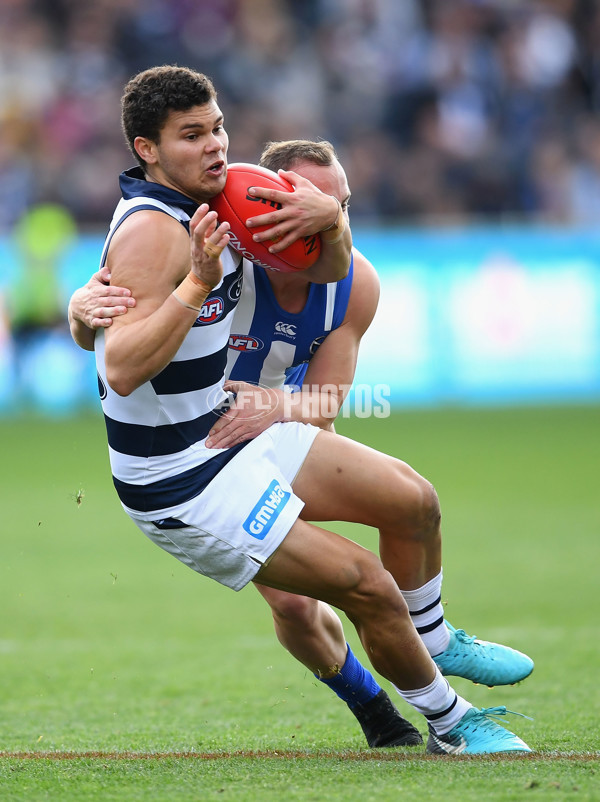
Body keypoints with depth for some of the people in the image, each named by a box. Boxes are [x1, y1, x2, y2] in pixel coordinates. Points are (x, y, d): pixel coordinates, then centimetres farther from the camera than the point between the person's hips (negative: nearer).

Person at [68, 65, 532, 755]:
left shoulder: (224, 199, 2)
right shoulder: (151, 229, -24)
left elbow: (328, 272, 7)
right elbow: (122, 370, -34)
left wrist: (330, 222, -15)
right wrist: (197, 284, -40)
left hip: (233, 432, 9)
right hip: (182, 484, -9)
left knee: (414, 501, 11)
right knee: (371, 588, -10)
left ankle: (430, 641, 37)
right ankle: (451, 726, 12)